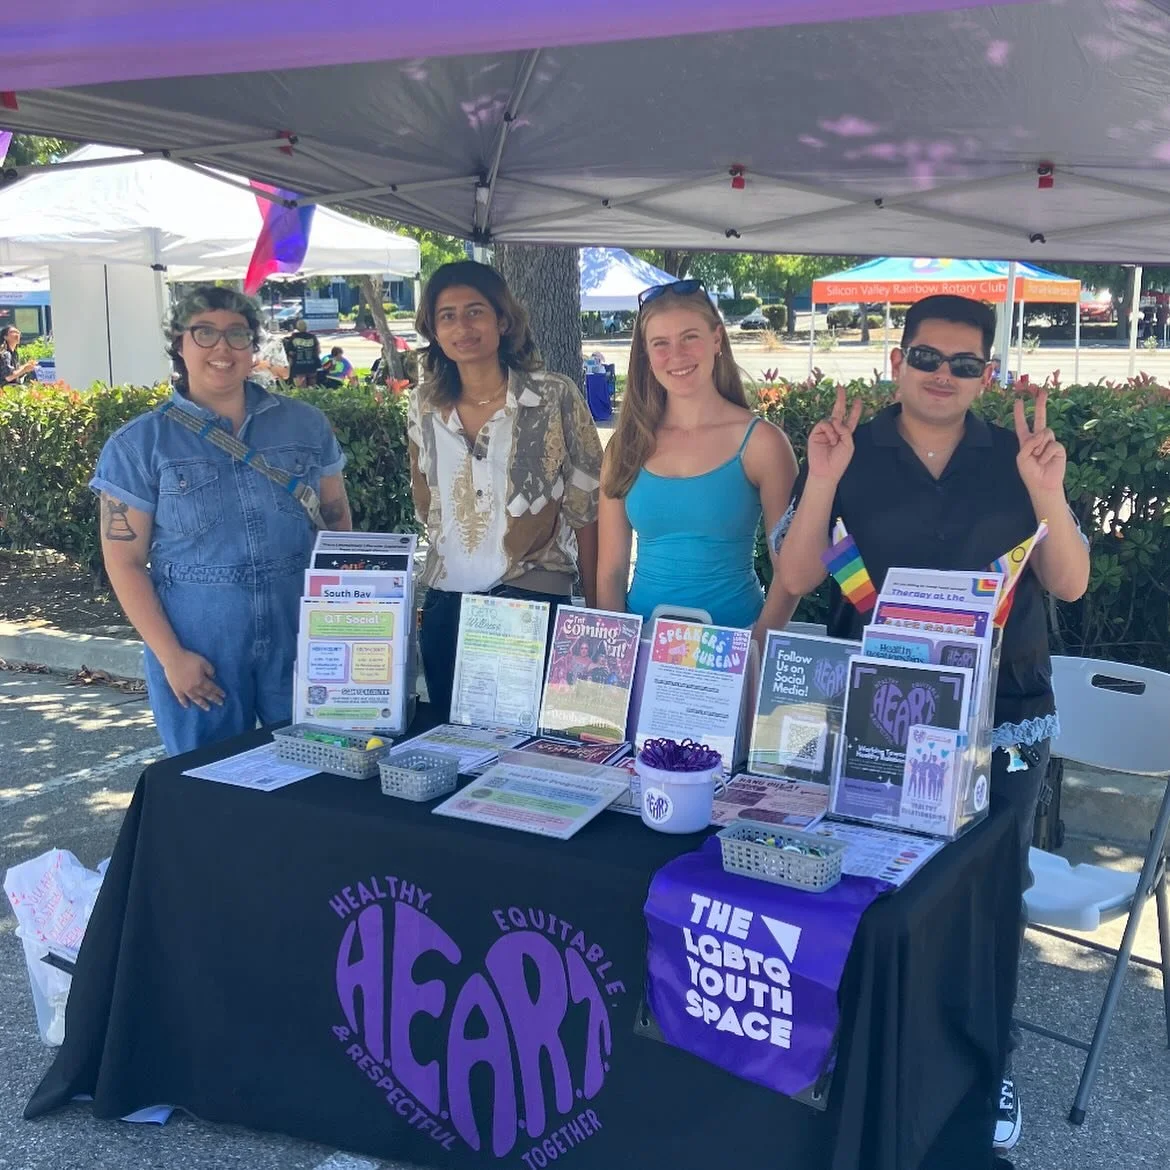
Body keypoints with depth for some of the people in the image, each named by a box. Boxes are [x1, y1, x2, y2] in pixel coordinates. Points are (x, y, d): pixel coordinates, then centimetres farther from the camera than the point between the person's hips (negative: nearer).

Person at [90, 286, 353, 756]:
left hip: (302, 638, 2)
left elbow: (339, 523, 12)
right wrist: (170, 655, -9)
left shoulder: (305, 424, 6)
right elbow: (125, 562, -2)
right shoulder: (139, 444, -1)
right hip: (199, 647, -2)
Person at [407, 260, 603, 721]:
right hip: (444, 607, 4)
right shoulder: (425, 404, 6)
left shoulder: (555, 398, -6)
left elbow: (587, 511, -4)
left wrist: (596, 612, -5)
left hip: (533, 601, -4)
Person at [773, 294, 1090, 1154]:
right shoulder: (849, 452, -3)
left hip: (1001, 722, 1)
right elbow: (796, 579, -7)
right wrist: (822, 481, -21)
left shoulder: (1020, 457, 0)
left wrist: (1046, 493, -18)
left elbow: (1070, 585, -1)